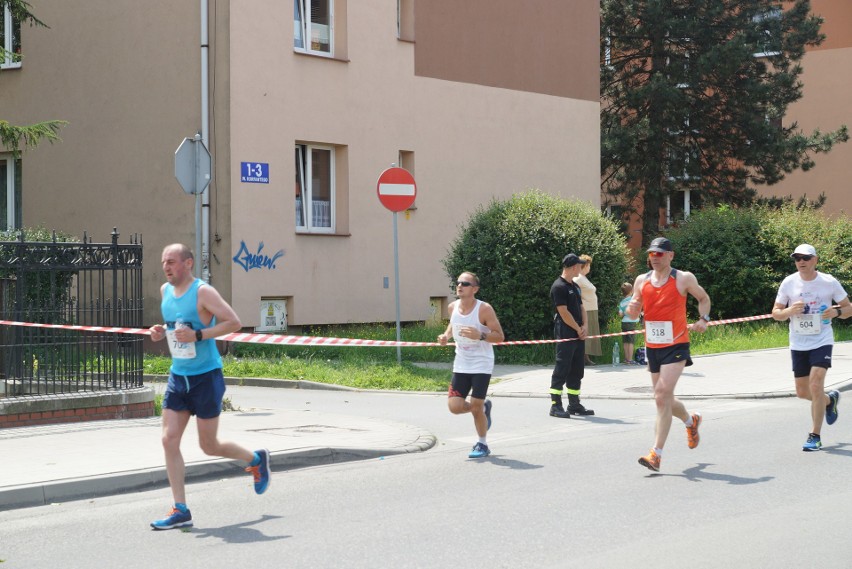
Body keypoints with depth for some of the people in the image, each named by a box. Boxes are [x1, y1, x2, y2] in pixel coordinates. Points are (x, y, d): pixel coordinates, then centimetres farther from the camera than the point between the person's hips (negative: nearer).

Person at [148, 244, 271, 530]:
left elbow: (234, 322, -18)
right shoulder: (165, 291, 8)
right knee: (169, 440, -4)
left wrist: (197, 335, -25)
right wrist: (162, 331, 2)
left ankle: (256, 459, 31)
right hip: (178, 376, 7)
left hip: (206, 377, -7)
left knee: (209, 446, 2)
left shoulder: (203, 292, -14)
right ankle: (181, 510, 1)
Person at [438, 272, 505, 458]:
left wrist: (480, 335, -31)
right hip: (461, 364, 5)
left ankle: (482, 445, 17)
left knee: (475, 407, -7)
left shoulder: (484, 309, -16)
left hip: (481, 364, -5)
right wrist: (446, 335, 2)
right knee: (454, 406, -4)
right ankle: (484, 408, 29)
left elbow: (499, 336, -14)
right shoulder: (453, 307, 0)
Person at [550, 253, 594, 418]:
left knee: (576, 370, 11)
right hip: (565, 335, -9)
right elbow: (563, 312, -16)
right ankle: (555, 405, -6)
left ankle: (574, 404, 17)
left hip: (578, 335, 9)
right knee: (562, 370, -8)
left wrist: (584, 327, 1)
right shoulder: (559, 287, -12)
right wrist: (579, 329, -10)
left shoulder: (575, 286, 17)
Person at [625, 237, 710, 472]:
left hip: (676, 346, -5)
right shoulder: (641, 281, 7)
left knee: (662, 396, -18)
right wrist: (632, 309, -11)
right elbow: (634, 313, 12)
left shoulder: (684, 279, -3)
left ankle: (656, 454, -18)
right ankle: (691, 421, 48)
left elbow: (704, 298, 14)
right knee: (664, 399, 15)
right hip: (652, 346, 5)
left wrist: (703, 319, -2)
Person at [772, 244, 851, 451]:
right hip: (798, 344, 3)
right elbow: (775, 313, 3)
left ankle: (815, 437, -8)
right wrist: (790, 311, -19)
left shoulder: (829, 282, -6)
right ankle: (830, 400, 43)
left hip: (822, 341, -3)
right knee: (802, 392, 9)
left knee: (816, 386, -18)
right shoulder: (788, 283, -2)